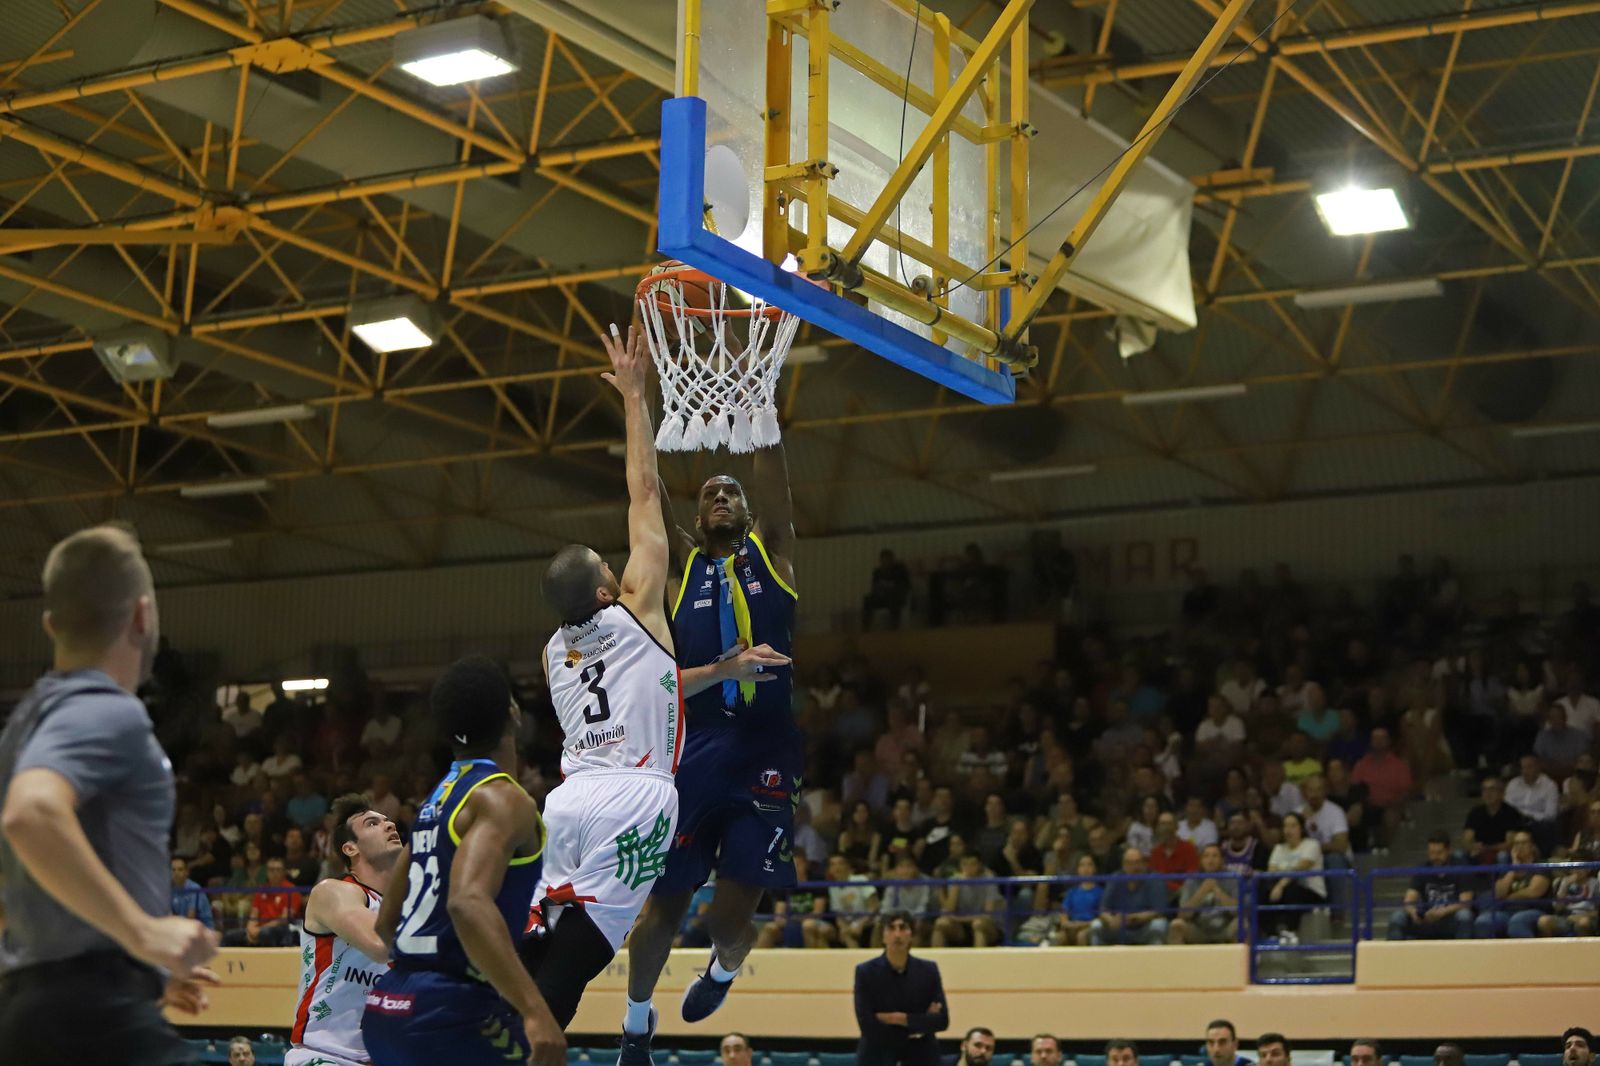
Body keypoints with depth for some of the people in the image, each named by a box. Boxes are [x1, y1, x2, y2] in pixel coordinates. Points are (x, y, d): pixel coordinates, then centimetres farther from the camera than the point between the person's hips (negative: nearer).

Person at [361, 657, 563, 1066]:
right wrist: (534, 1010, -35)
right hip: (449, 1010, -10)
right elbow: (468, 903, -29)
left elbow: (386, 922, 24)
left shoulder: (438, 798, 17)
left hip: (390, 1003, 10)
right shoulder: (502, 799, -11)